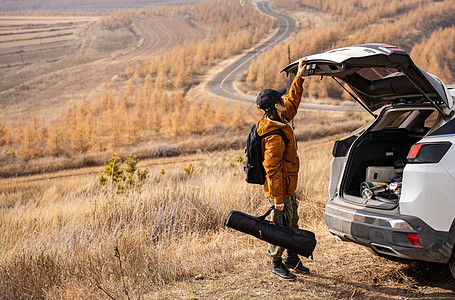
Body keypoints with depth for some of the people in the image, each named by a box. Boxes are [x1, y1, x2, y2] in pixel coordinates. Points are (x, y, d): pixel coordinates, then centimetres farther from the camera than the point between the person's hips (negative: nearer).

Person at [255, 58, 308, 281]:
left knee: (293, 222, 21)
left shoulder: (280, 120, 0)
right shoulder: (274, 137, -30)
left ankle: (291, 258, 37)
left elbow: (292, 102, 20)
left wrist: (299, 78, 18)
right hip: (280, 187, -10)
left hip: (288, 186, 10)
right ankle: (277, 265, 18)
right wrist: (277, 198, -25)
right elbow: (272, 169, -28)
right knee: (280, 226, 3)